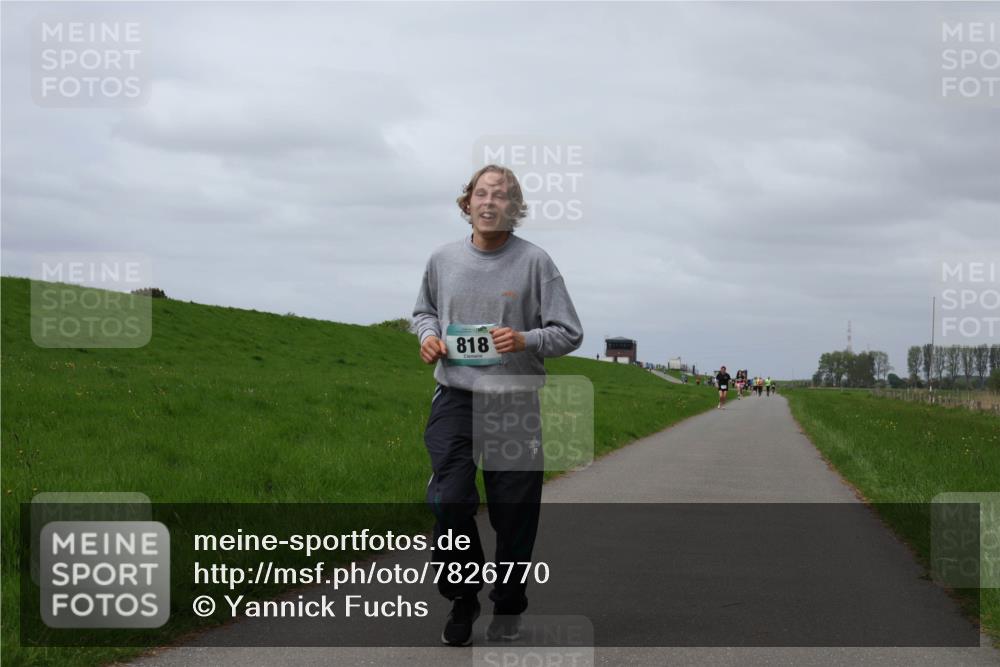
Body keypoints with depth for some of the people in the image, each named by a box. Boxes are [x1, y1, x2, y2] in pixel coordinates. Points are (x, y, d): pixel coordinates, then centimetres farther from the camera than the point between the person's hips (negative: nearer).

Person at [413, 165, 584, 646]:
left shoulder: (535, 262, -4)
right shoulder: (443, 260, 5)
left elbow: (569, 333, -2)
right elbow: (424, 310, 23)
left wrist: (526, 341, -20)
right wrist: (428, 335, 1)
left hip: (515, 404, -1)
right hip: (455, 400, 2)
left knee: (514, 513, 4)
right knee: (450, 503, -11)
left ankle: (508, 607, 22)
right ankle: (462, 601, 9)